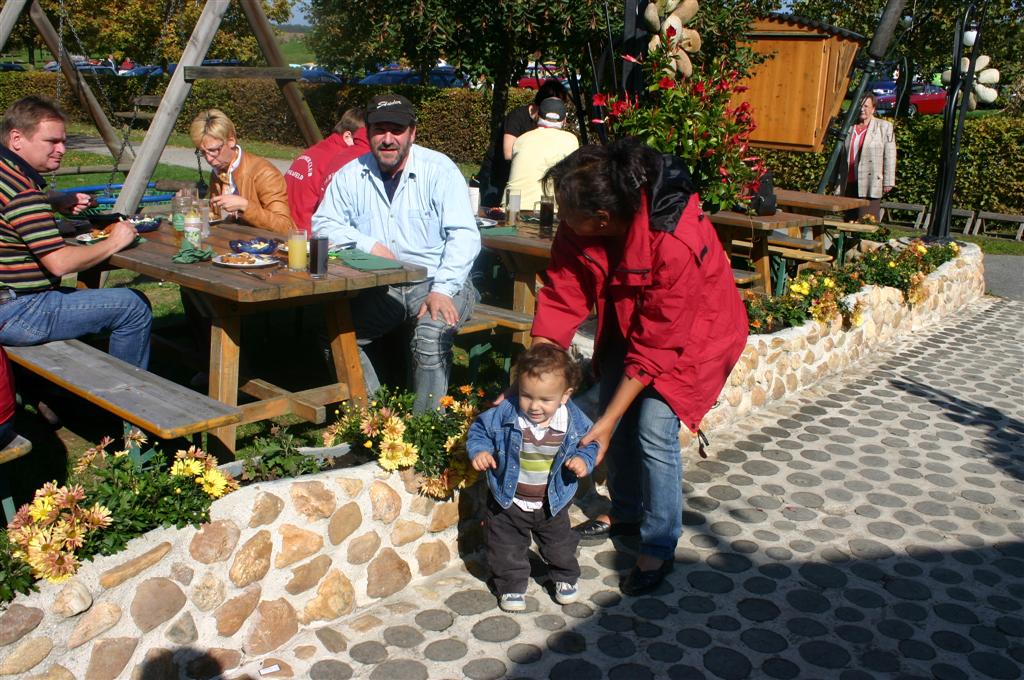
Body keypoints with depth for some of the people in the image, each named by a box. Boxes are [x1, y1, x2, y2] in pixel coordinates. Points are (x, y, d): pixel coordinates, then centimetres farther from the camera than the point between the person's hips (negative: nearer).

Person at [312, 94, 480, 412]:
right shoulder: (351, 175, 6)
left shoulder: (439, 169, -5)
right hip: (380, 287, 4)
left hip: (436, 280, -4)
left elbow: (464, 234, -12)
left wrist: (442, 290, -24)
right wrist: (369, 245, -11)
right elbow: (323, 224, 6)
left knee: (431, 337, -32)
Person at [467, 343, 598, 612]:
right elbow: (480, 430, -8)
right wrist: (479, 451, -25)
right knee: (507, 549, 13)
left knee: (560, 544, 23)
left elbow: (589, 443, -1)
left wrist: (583, 459, -20)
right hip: (508, 501, -1)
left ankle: (565, 577, 50)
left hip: (552, 502, 2)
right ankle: (512, 585, 37)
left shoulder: (574, 421, -19)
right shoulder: (504, 414, -24)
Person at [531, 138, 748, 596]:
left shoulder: (677, 244, -40)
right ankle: (625, 511, 34)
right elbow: (560, 301, -17)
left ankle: (659, 548, 6)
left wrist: (607, 422, -30)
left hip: (691, 331, -6)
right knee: (616, 417, 8)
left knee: (654, 432, -13)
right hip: (626, 322, 6)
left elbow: (655, 345, -34)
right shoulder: (576, 228, -23)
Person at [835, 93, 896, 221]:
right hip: (850, 184, 5)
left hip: (870, 186, -5)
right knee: (850, 220, 6)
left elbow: (889, 156, -1)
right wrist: (838, 182, 16)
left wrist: (888, 181, -7)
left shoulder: (884, 127, 3)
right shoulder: (849, 127, 15)